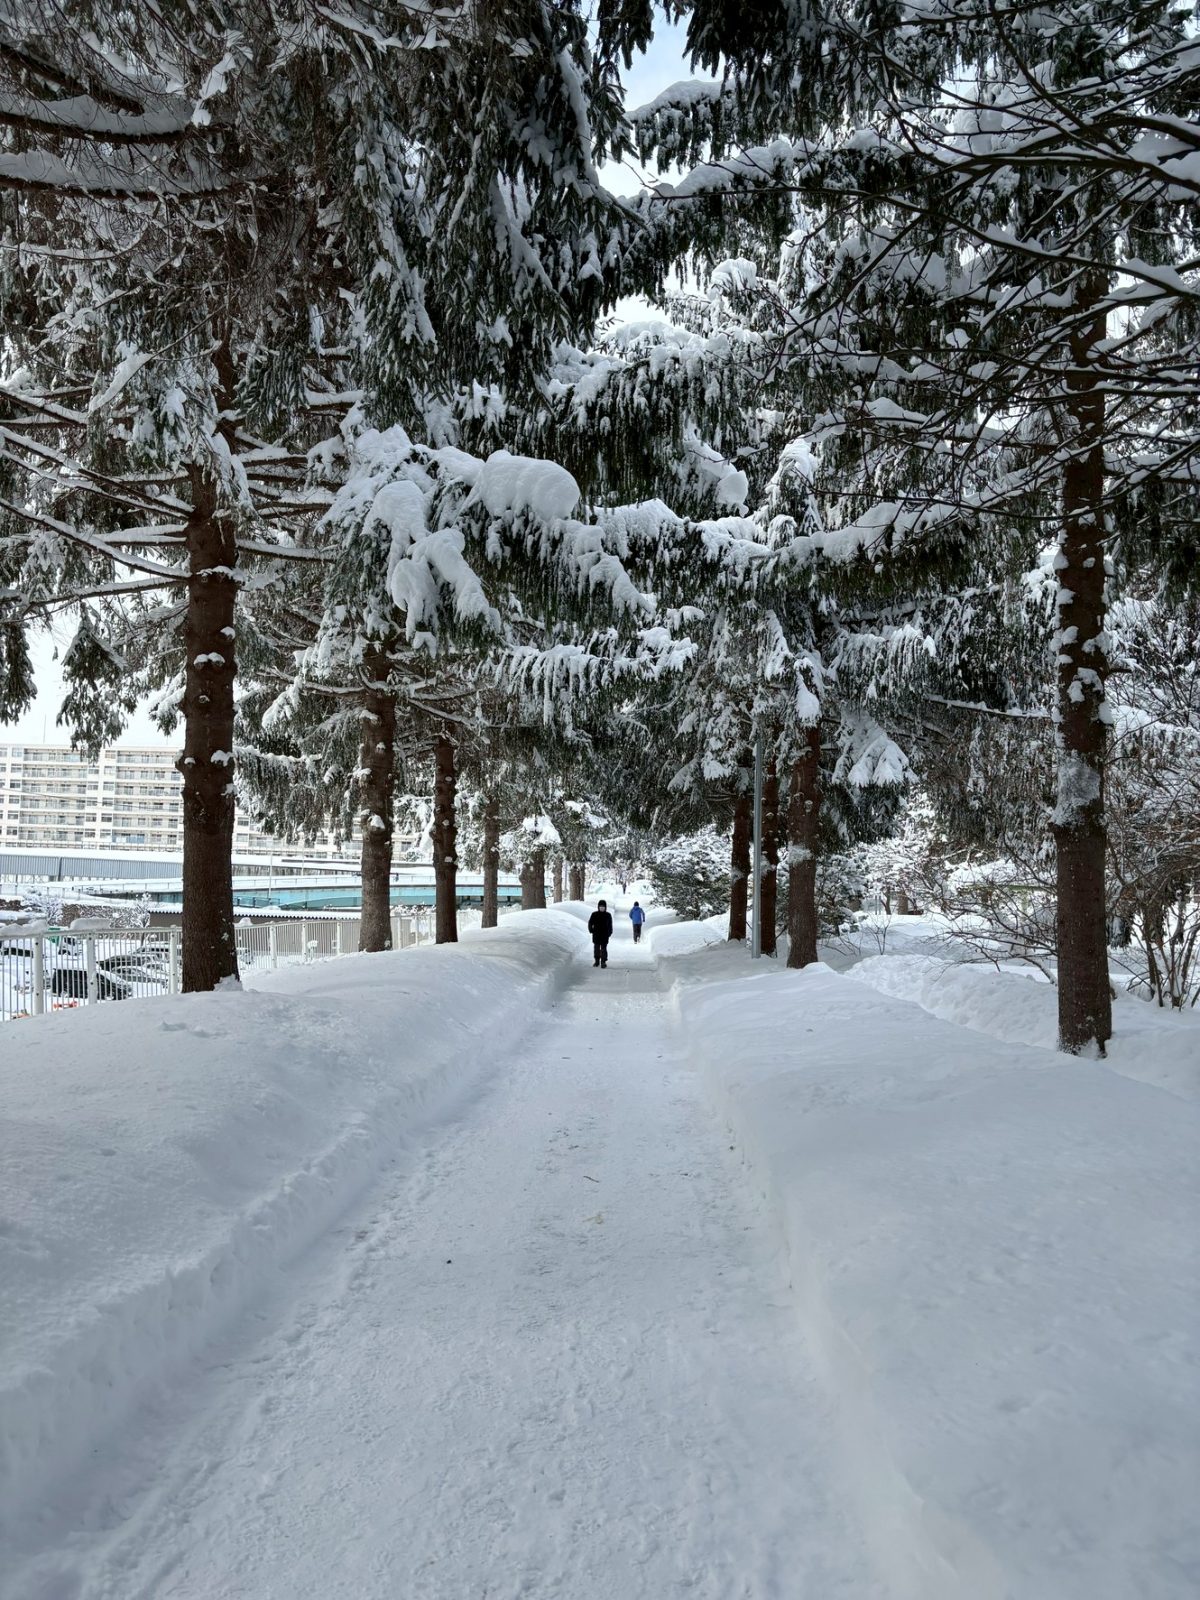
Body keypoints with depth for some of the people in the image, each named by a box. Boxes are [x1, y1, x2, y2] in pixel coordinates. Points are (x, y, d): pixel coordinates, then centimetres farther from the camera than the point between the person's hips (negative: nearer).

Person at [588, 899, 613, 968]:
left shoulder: (608, 915, 3)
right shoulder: (594, 914, 1)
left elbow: (610, 925, 8)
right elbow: (590, 923, 9)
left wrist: (609, 933, 4)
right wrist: (591, 930, 0)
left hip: (604, 935, -1)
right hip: (596, 935, 1)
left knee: (603, 948, -4)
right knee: (596, 948, 9)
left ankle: (603, 961, 0)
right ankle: (597, 961, 21)